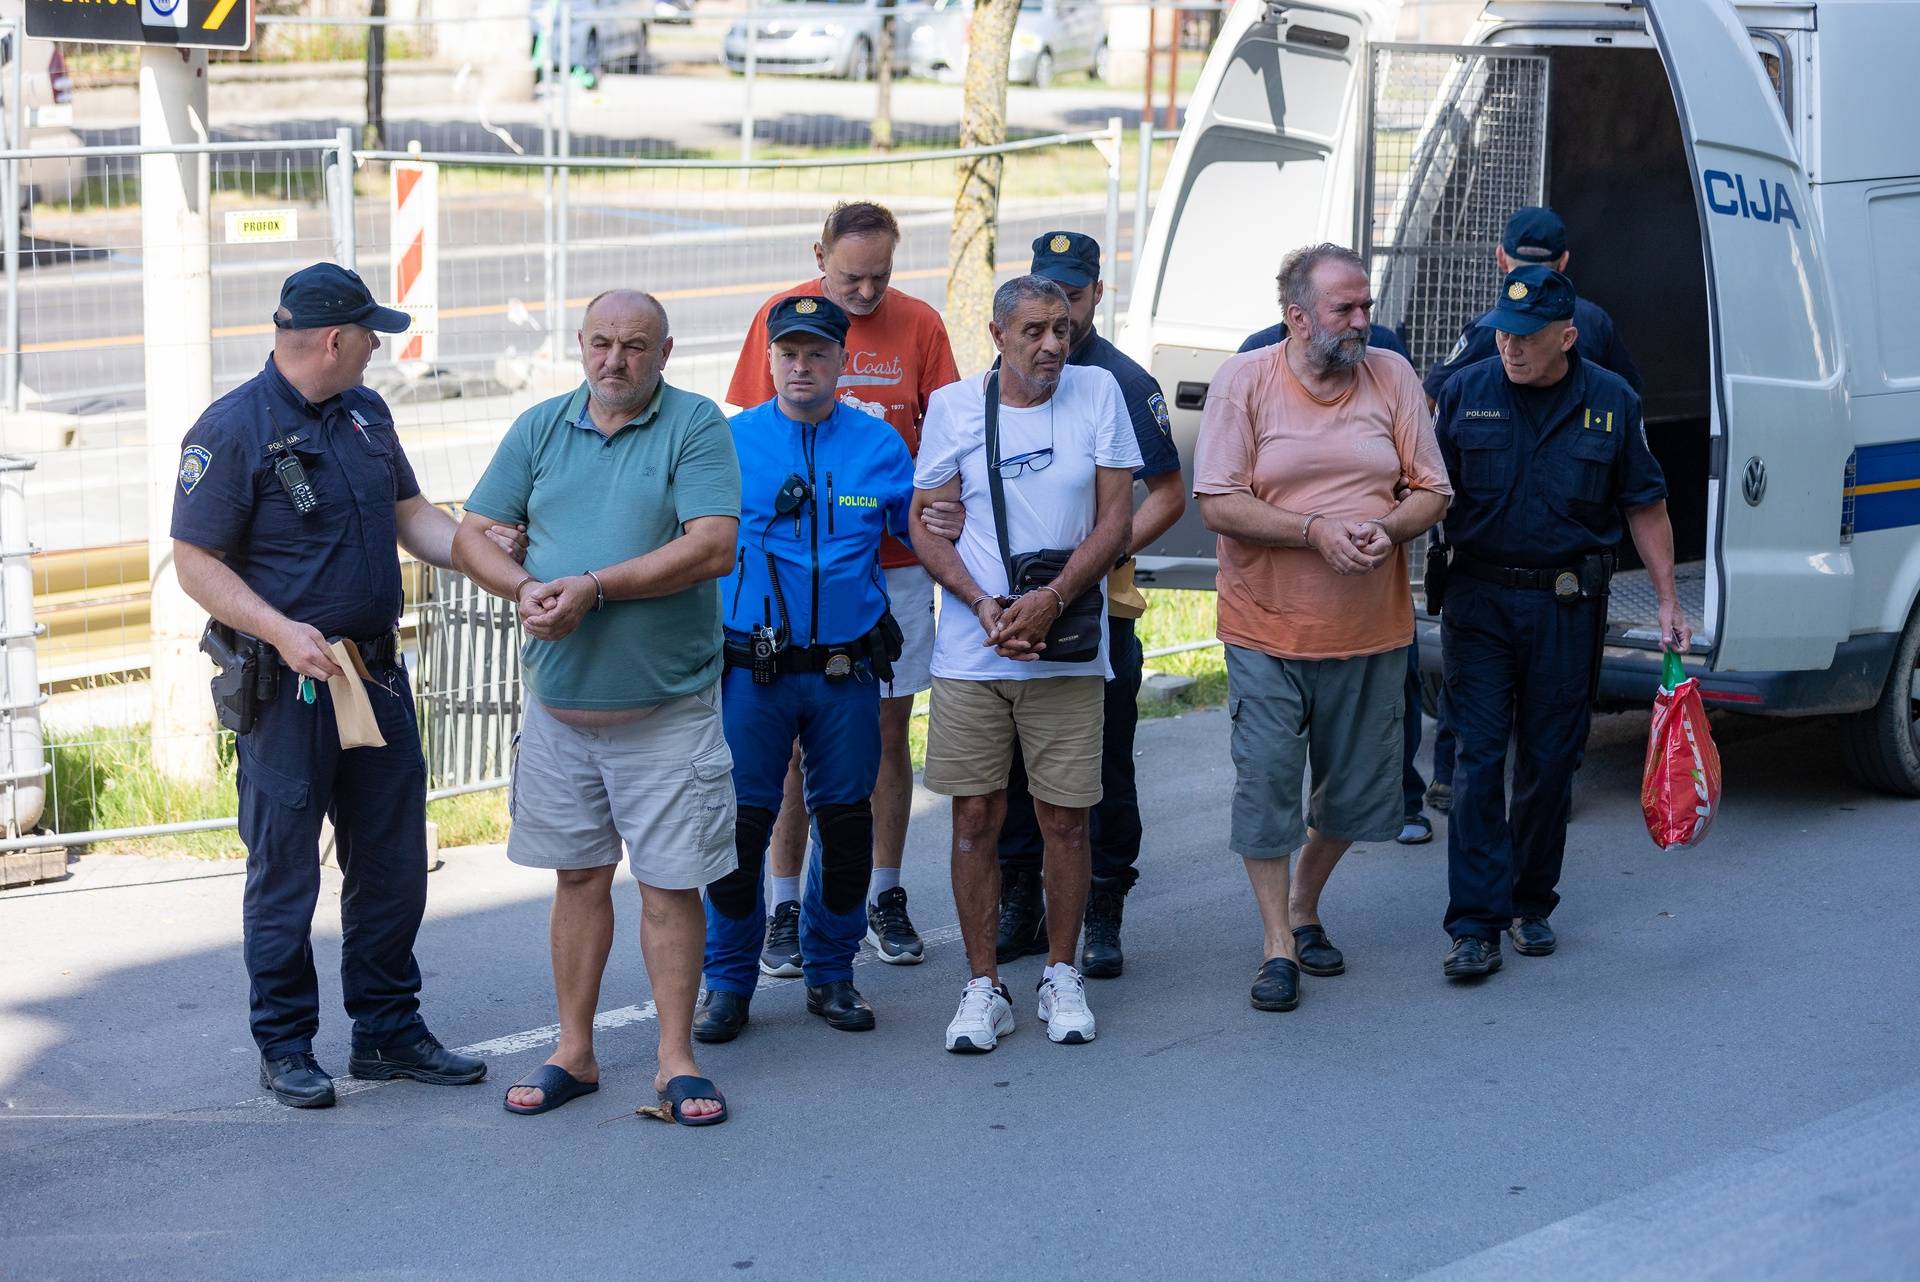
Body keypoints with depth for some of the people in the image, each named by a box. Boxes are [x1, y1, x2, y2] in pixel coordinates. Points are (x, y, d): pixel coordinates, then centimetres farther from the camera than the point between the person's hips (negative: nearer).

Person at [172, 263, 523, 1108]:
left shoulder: (366, 413, 10)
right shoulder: (233, 429, -13)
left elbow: (409, 515, 16)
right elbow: (196, 562, -13)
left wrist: (482, 549, -3)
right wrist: (282, 631, -24)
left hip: (376, 674, 7)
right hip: (286, 688, -7)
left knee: (392, 860, 12)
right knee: (284, 870, 2)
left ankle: (388, 1030, 24)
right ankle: (285, 1046, 14)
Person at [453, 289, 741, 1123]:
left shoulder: (695, 426, -6)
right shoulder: (540, 428, 7)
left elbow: (712, 547, -18)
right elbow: (472, 537, 7)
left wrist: (593, 587, -19)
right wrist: (526, 589, -14)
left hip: (667, 706, -4)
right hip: (560, 703, 4)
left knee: (671, 883, 2)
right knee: (578, 876, 12)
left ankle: (676, 1060, 11)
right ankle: (573, 1054, 21)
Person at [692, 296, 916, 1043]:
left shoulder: (881, 447, 6)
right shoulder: (728, 443, 1)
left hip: (848, 671, 2)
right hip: (752, 669, -2)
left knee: (847, 822, 8)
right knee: (738, 823, -1)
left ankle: (831, 973, 23)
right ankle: (728, 980, 12)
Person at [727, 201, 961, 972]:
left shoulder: (919, 325, 1)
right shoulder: (779, 317, -1)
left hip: (894, 560, 1)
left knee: (889, 730, 7)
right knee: (794, 739, 1)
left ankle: (885, 898, 19)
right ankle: (784, 909, 9)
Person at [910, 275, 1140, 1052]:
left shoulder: (1097, 393, 2)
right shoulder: (954, 407, 3)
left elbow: (1115, 520, -1)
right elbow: (925, 526, 4)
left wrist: (1052, 600, -13)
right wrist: (985, 606, -11)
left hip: (1068, 653, 0)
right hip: (970, 653, 0)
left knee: (1065, 819, 4)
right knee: (976, 818, 2)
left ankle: (1061, 976, 19)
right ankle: (983, 987, 12)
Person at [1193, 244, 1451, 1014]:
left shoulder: (1392, 378, 4)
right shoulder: (1244, 380, -5)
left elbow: (1431, 493, 6)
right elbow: (1218, 504, -11)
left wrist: (1387, 529, -16)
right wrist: (1316, 531, -21)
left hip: (1371, 633, 3)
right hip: (1268, 630, -3)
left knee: (1358, 790, 11)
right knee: (1266, 785, -4)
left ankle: (1305, 907, 34)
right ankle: (1278, 945, 8)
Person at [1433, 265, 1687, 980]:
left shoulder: (1611, 403, 2)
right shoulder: (1465, 393, 1)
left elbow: (1645, 507, 7)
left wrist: (1668, 601, 4)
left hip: (1568, 605, 1)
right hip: (1478, 599, -1)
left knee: (1550, 761, 7)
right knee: (1479, 760, -6)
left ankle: (1531, 904, 23)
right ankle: (1476, 925, -5)